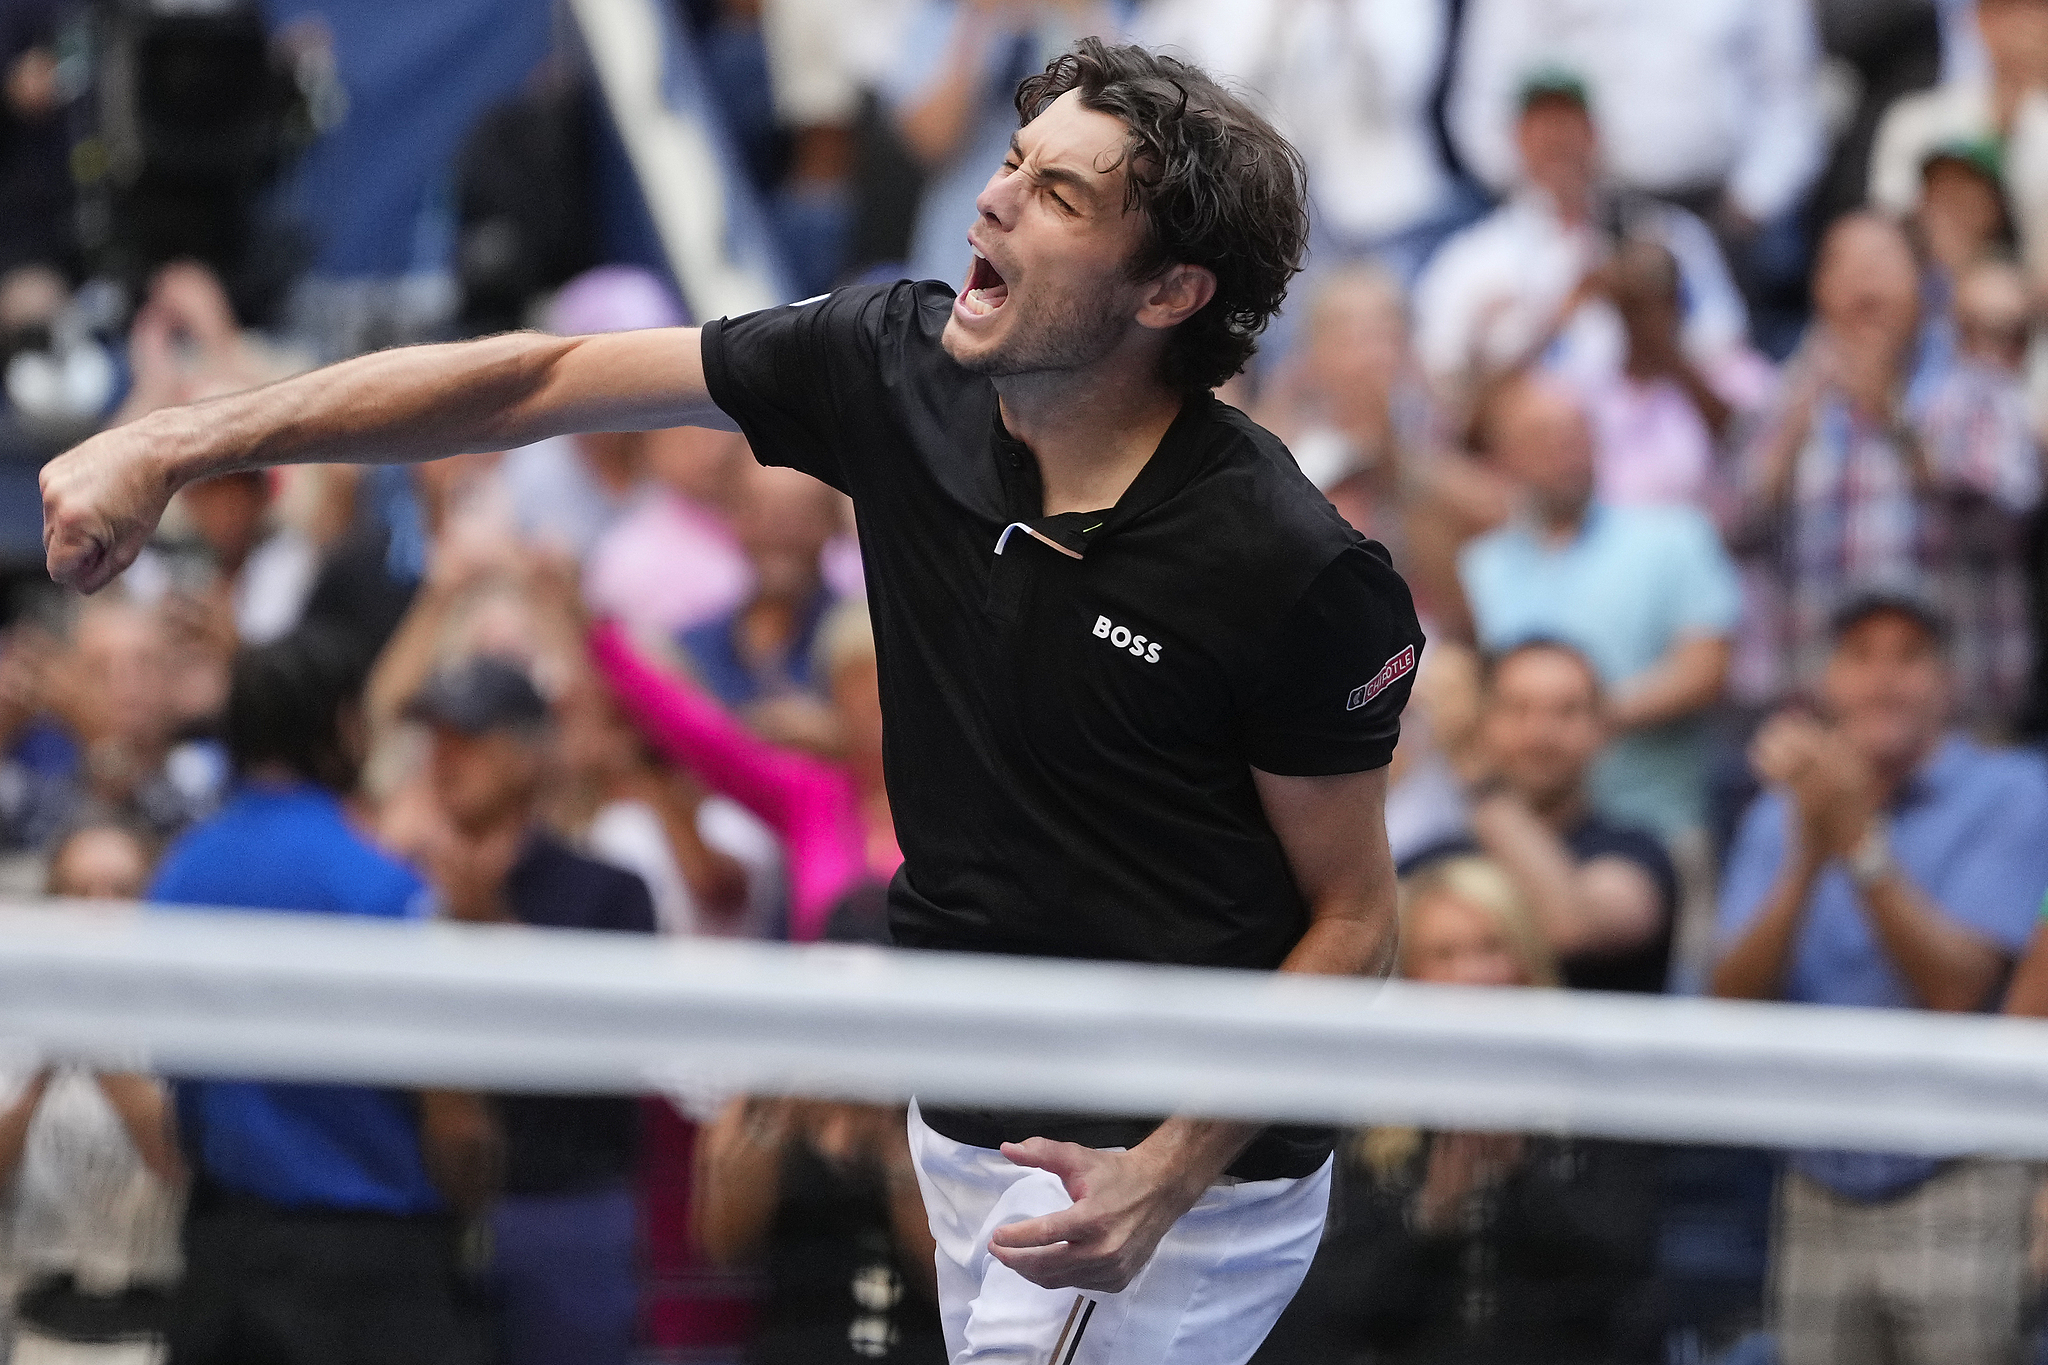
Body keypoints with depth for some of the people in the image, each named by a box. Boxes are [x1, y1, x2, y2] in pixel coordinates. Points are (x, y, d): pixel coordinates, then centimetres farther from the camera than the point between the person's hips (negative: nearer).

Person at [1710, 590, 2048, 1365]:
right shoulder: (1777, 818, 12)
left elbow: (1954, 990, -13)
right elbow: (1736, 1001, -1)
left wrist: (1861, 840, -17)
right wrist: (1806, 857, -13)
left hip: (1960, 1198, -4)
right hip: (1820, 1205, 4)